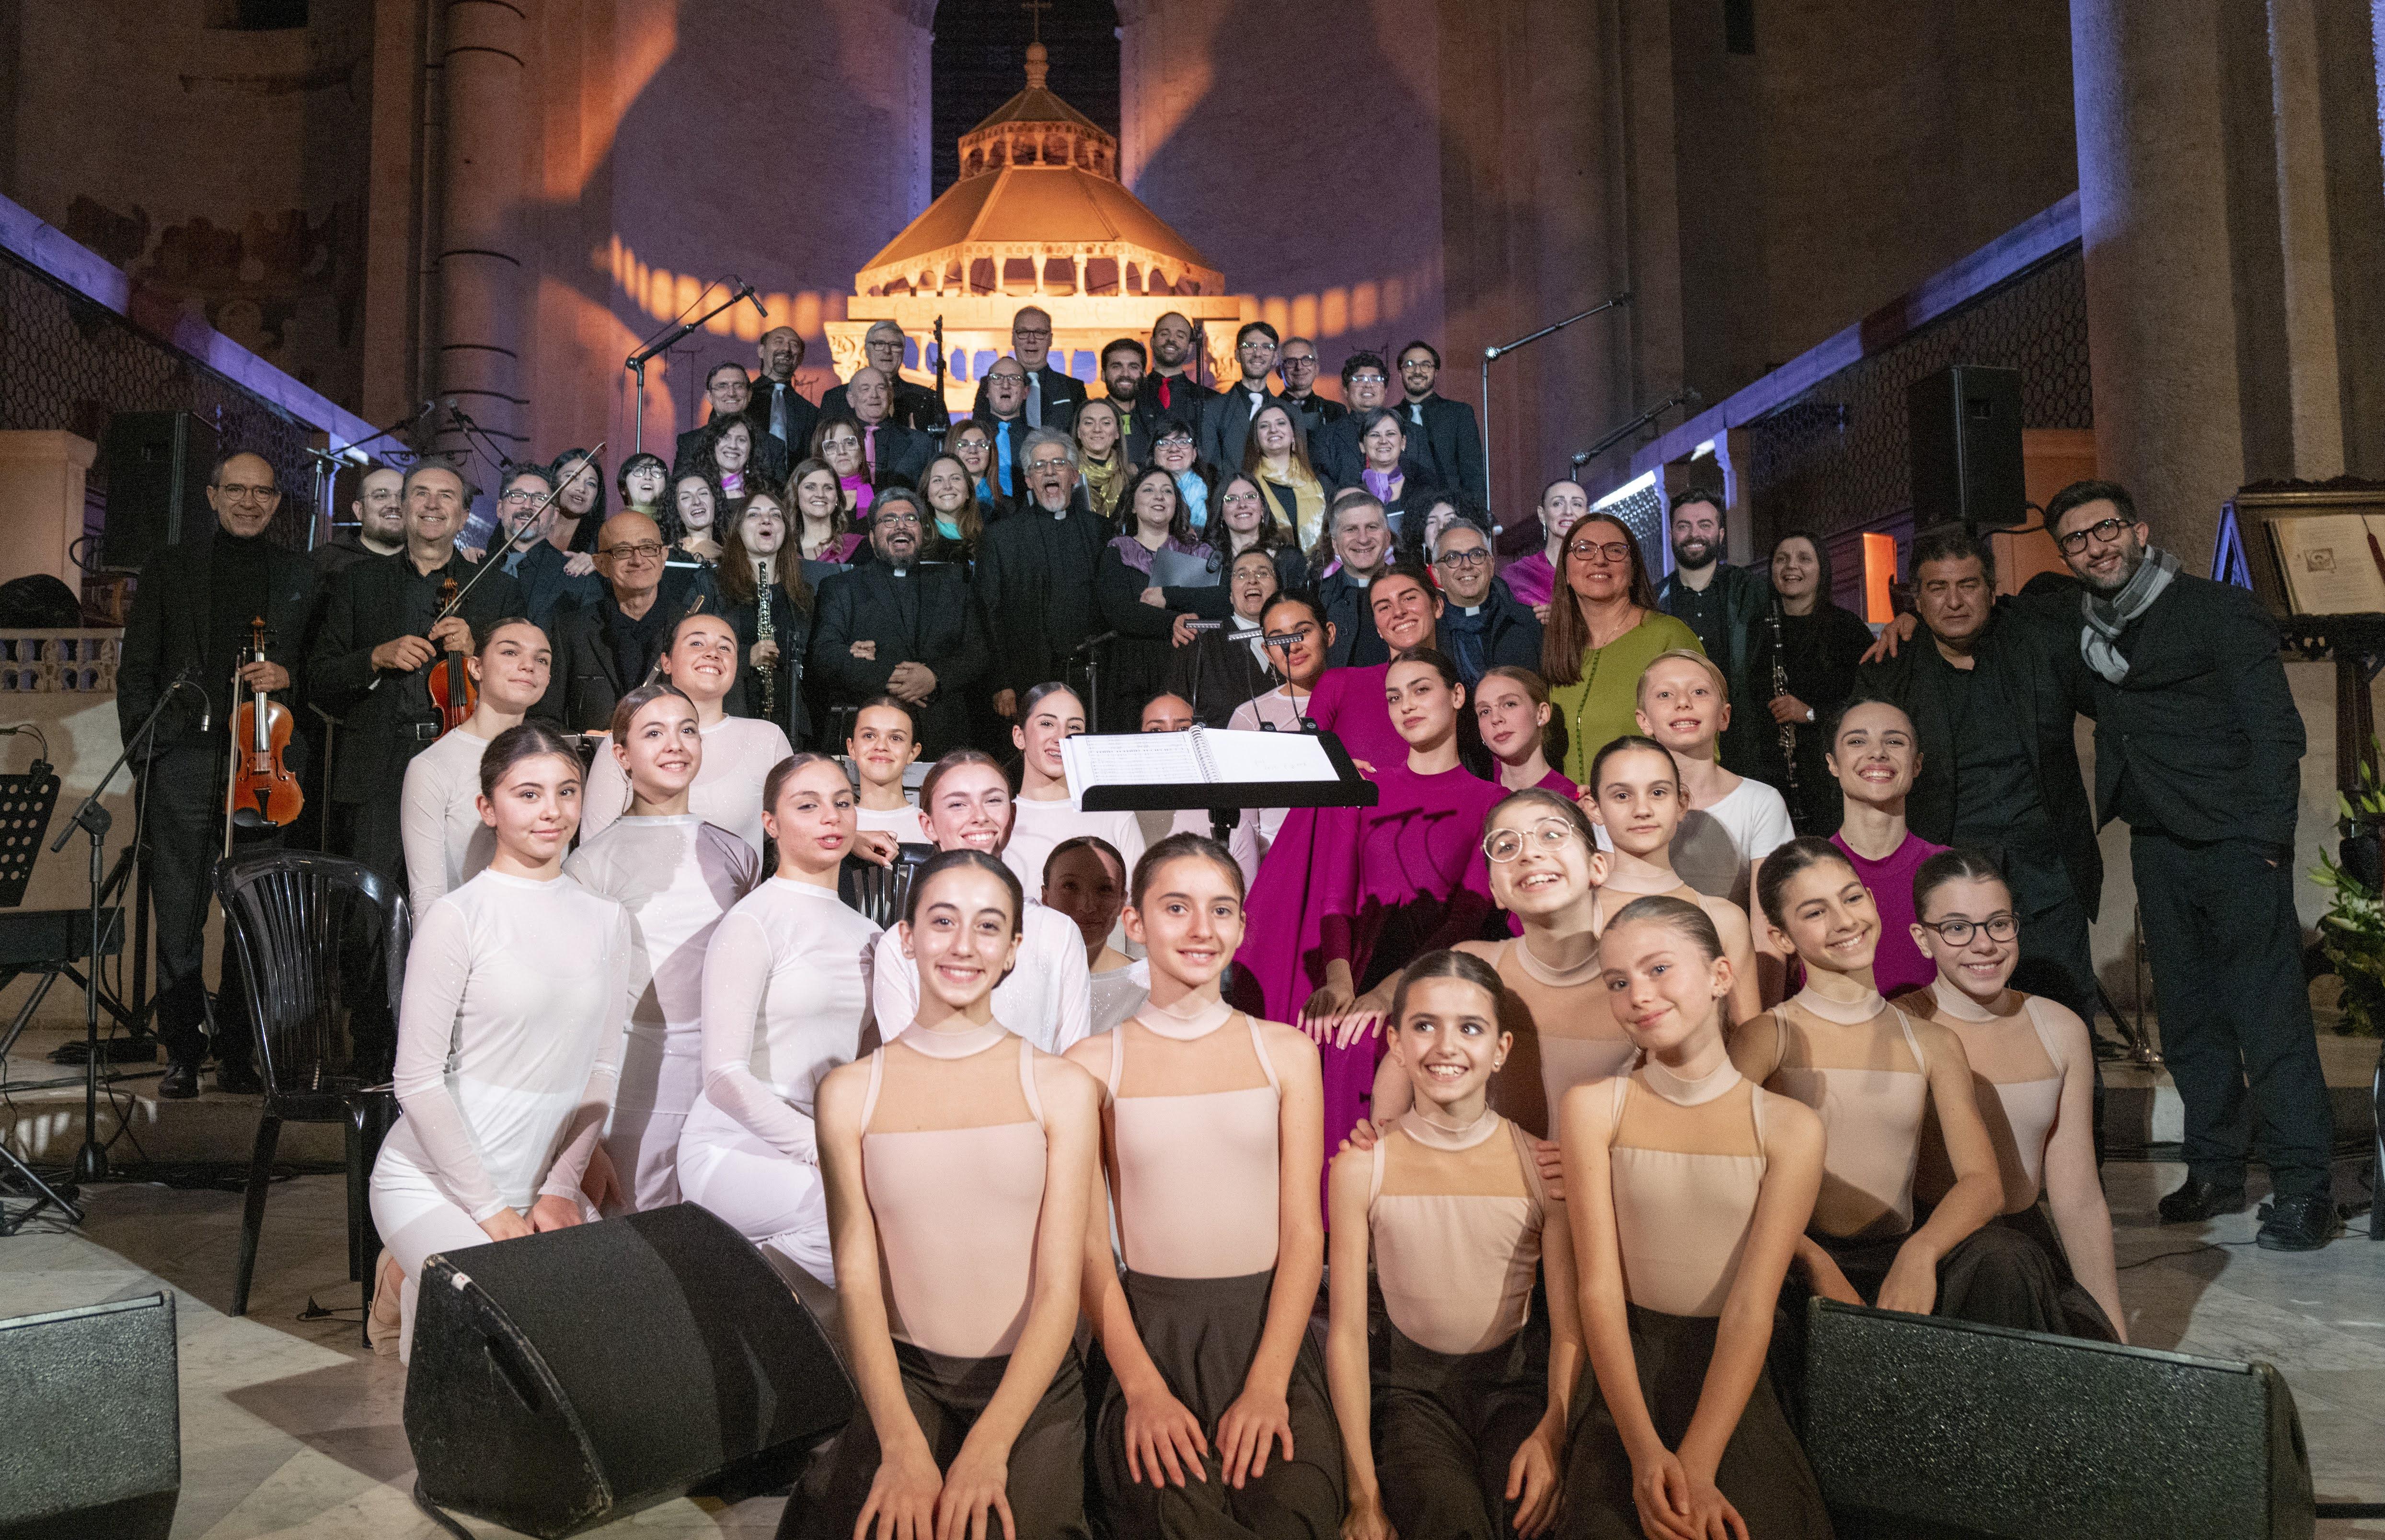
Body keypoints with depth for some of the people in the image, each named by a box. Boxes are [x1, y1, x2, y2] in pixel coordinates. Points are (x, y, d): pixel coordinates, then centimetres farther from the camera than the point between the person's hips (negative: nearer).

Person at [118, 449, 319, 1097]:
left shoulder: (299, 575, 13)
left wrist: (288, 674, -8)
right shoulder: (171, 566, 12)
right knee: (179, 916, 1)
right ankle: (183, 1054, 11)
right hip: (185, 759, 0)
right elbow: (136, 667, 10)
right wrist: (143, 747, 2)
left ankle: (239, 1053, 12)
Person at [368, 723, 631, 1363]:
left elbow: (603, 1069, 7)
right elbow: (419, 1083, -11)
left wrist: (561, 1188, -2)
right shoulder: (457, 919, -12)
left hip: (547, 1184, 5)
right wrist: (490, 1210, -11)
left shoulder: (606, 919, 5)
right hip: (433, 1184, -5)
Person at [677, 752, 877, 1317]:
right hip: (734, 1147, -6)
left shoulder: (866, 933, 16)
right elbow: (724, 1073, -13)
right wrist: (819, 1149, -20)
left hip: (831, 1143, 6)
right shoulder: (752, 923, -6)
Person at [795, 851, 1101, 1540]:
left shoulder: (1063, 1089, -1)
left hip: (1034, 1379, 0)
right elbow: (857, 1279, -3)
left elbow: (1060, 1286, -5)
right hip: (903, 1373, 0)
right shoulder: (849, 1093, 3)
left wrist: (989, 1446, -18)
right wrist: (902, 1445, -17)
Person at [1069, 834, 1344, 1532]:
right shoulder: (1093, 1065, 3)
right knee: (1179, 1512, -27)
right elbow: (1089, 1244, 0)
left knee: (1293, 1512, -25)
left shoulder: (1286, 1052, 7)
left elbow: (1303, 1231, 2)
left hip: (1268, 1325, 1)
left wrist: (1268, 1385, -11)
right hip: (1151, 1332, -1)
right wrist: (1143, 1388, -13)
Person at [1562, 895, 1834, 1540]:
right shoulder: (1594, 1108, -1)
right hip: (1627, 1370, 0)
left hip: (1732, 1376, 0)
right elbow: (1599, 1288, -7)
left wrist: (1697, 1466, -21)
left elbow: (1751, 1310, -9)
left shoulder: (1789, 1128, -3)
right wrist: (1645, 1451, -19)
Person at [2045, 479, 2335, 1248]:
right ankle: (2215, 1171, 19)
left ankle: (2303, 1188, -1)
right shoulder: (2082, 627, 12)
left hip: (2234, 843, -6)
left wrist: (2267, 838, -16)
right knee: (2188, 1016, 10)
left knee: (2268, 1012, -8)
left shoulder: (2219, 610, -3)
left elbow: (2276, 729, -7)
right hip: (2157, 846, 6)